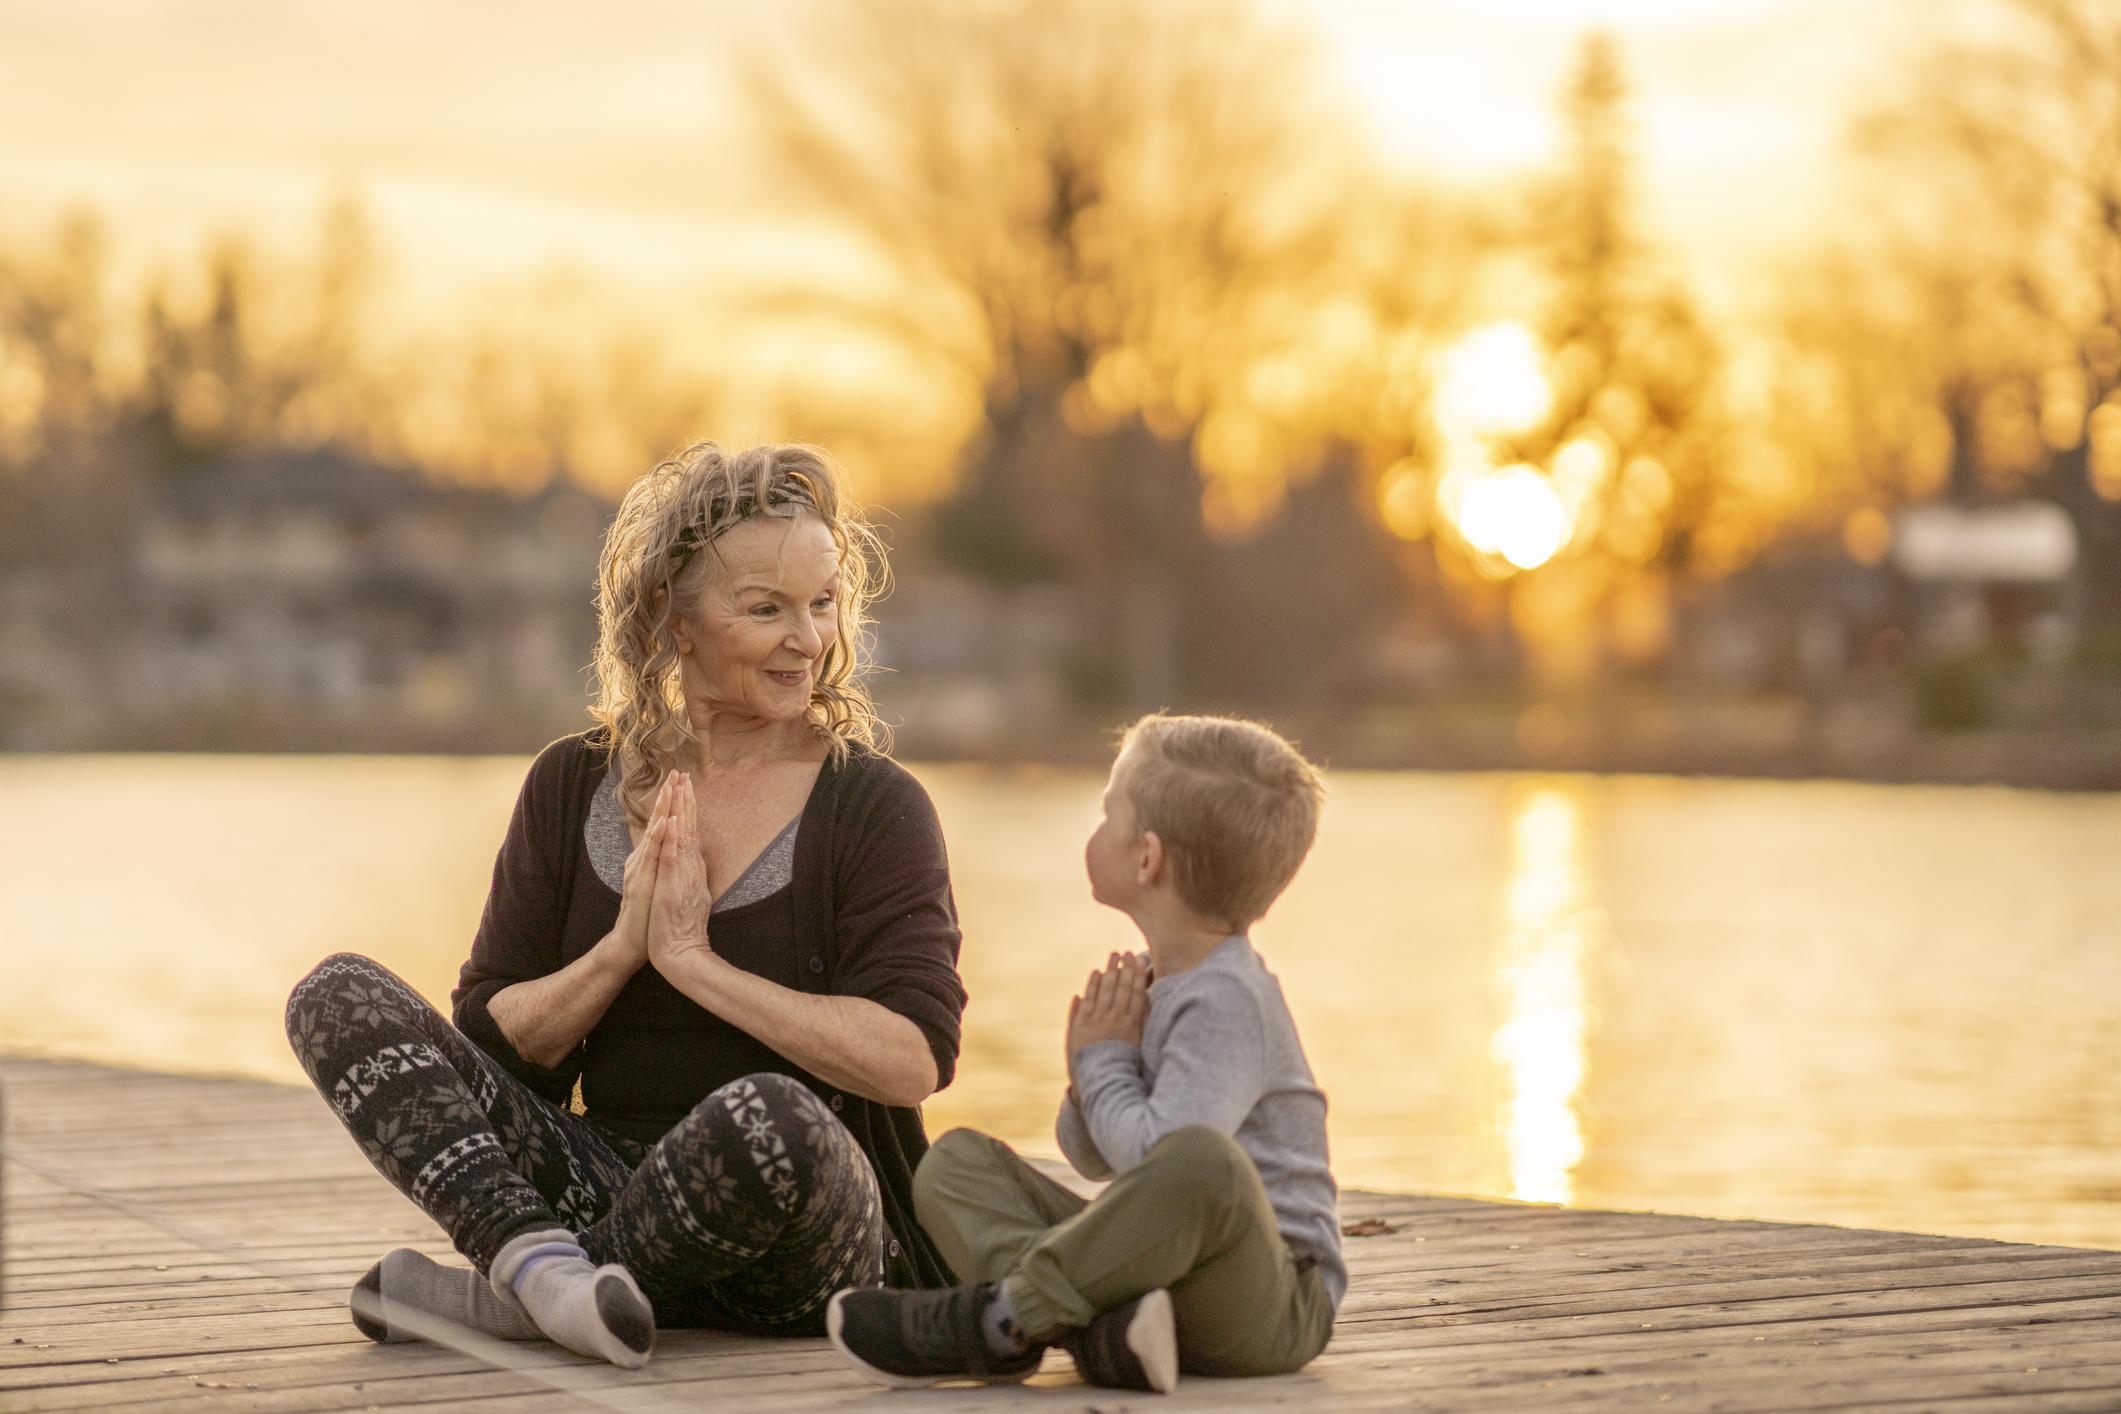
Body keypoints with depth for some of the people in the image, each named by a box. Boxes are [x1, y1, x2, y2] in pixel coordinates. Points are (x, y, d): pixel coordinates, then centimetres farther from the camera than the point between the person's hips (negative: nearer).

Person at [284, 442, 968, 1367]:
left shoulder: (873, 806, -3)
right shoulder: (572, 788, 8)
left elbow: (912, 1062, -16)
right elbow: (487, 1044, 6)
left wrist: (696, 963, -14)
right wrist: (619, 952, -11)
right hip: (605, 1180, 4)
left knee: (770, 1116, -40)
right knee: (339, 995, -8)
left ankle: (514, 1298, -16)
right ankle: (543, 1259, -30)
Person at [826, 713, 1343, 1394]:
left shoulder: (1228, 999, -15)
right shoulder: (1153, 985, 12)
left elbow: (1152, 1154, -27)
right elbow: (1096, 1158, 18)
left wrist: (1105, 1065, -9)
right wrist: (1091, 1074, -3)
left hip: (1274, 1302, -9)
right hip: (1156, 1263, 9)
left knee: (1203, 1161, -41)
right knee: (956, 1159, 0)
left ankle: (997, 1318, -27)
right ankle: (1093, 1319, -28)